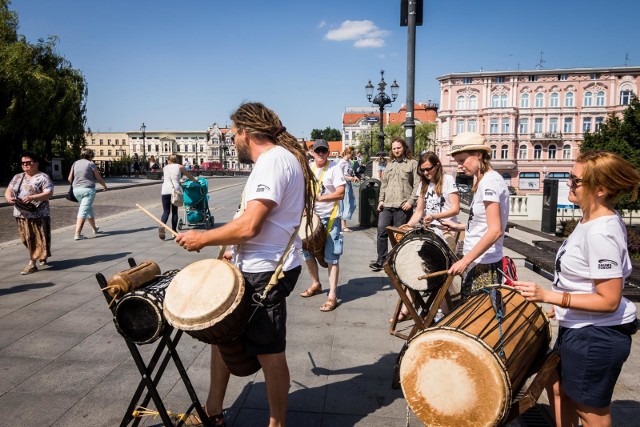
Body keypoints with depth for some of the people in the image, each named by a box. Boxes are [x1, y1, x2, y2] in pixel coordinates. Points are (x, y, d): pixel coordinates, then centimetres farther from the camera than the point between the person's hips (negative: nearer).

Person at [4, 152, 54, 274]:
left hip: (38, 215, -7)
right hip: (21, 215, 7)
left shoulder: (43, 177, -5)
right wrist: (9, 198, -14)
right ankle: (42, 256, 31)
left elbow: (49, 193, -15)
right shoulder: (17, 177, 16)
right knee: (27, 239, 13)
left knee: (37, 239, -4)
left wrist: (32, 198, -27)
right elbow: (8, 191, 10)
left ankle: (32, 264, 0)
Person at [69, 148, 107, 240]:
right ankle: (77, 234, -15)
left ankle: (94, 229, 36)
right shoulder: (90, 164, -4)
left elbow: (70, 178, 9)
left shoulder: (75, 163, 10)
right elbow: (99, 178, 1)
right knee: (83, 211, -8)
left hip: (76, 189, 6)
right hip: (88, 189, -6)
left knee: (89, 209, 22)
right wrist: (104, 185, 18)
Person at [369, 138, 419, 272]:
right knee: (381, 232, 0)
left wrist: (411, 201, -12)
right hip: (386, 206, 5)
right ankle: (381, 259, 11)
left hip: (403, 207, -5)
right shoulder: (389, 165, 19)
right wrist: (381, 200, 10)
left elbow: (417, 185, -5)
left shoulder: (413, 163, 1)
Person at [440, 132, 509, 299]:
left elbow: (495, 231, -24)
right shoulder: (485, 180, 13)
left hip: (483, 266, -9)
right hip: (479, 262, 9)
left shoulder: (490, 181, -17)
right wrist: (459, 227, 19)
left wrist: (464, 260, -22)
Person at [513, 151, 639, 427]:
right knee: (558, 387, 25)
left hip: (597, 338, -9)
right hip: (577, 329, 9)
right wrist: (561, 303, 18)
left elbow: (609, 300, -26)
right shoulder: (591, 220, 2)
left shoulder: (601, 234, -27)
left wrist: (548, 296, -29)